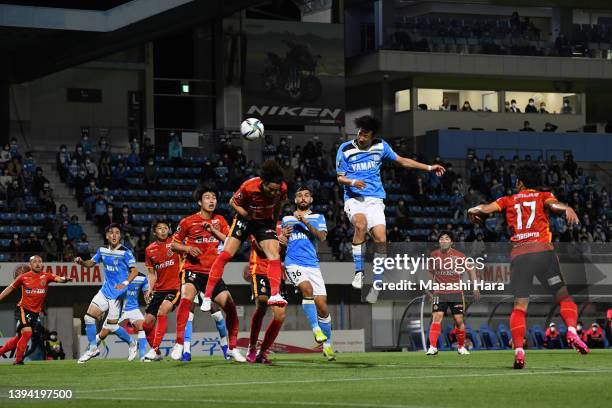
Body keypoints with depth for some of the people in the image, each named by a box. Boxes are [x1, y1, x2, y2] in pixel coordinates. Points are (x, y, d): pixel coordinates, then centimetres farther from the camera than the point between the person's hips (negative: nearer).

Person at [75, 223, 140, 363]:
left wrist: (125, 283, -28)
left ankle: (132, 344, 17)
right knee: (89, 317, -3)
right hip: (105, 290, 6)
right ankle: (93, 349, 9)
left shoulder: (125, 252, -11)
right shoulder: (102, 251, 7)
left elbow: (134, 271, -12)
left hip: (117, 293, -6)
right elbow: (91, 263, 19)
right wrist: (81, 262, -2)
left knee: (111, 325, -6)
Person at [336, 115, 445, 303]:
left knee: (381, 239, -16)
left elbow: (402, 161, 18)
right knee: (361, 223, -35)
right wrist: (352, 182, -19)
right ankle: (359, 272, -28)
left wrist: (429, 168, 16)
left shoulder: (381, 147, 7)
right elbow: (340, 178, 3)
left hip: (375, 200, 3)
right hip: (354, 198, -2)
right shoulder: (345, 149, 0)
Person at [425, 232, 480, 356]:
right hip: (439, 293, 0)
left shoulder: (459, 255, -2)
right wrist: (429, 288, 14)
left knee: (459, 320, 2)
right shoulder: (434, 256, 2)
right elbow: (430, 271, 17)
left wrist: (475, 287, 2)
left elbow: (470, 270, 8)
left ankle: (461, 347, 19)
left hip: (456, 293, 0)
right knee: (436, 318, -14)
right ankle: (433, 347, -14)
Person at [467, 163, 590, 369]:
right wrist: (567, 209, -25)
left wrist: (472, 211, 28)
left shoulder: (508, 201, 19)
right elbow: (552, 204, -7)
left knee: (519, 306, -1)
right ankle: (572, 331, -20)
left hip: (518, 254, 1)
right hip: (543, 250, -1)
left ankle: (518, 350, -16)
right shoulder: (543, 196, 16)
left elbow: (485, 208, 8)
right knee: (563, 295, 6)